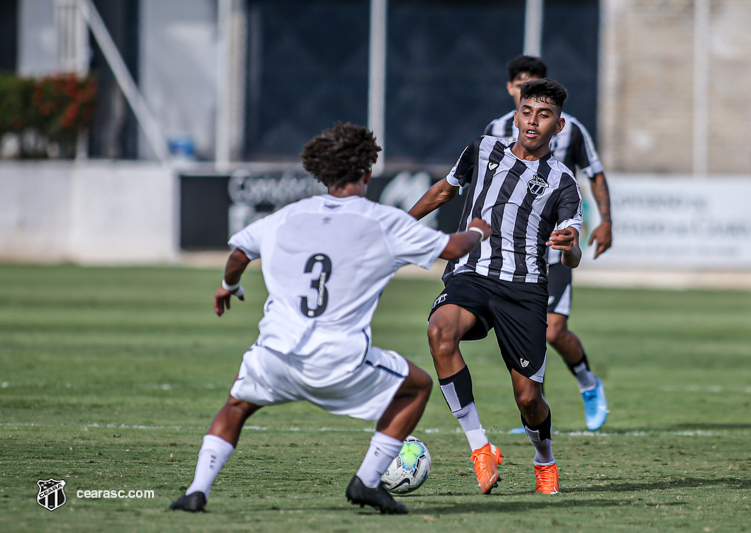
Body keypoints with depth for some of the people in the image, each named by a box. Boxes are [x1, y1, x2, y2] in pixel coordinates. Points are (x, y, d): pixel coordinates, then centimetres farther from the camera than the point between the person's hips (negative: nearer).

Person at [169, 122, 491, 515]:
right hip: (341, 362, -3)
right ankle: (367, 480, 14)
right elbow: (452, 249, 10)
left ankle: (197, 489, 12)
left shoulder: (288, 217, 12)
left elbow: (240, 253, 27)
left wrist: (228, 286, 50)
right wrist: (476, 232, 34)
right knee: (417, 386, 20)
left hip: (276, 352, 3)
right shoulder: (384, 222, 2)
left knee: (237, 406, 30)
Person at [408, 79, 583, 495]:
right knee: (440, 332, -34)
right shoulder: (483, 151, 17)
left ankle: (545, 461, 31)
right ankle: (480, 448, -30)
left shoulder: (560, 182, 10)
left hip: (524, 289, -1)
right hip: (469, 277, 1)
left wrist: (568, 247, -24)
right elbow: (445, 190, 35)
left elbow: (572, 258, 0)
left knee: (528, 397, -6)